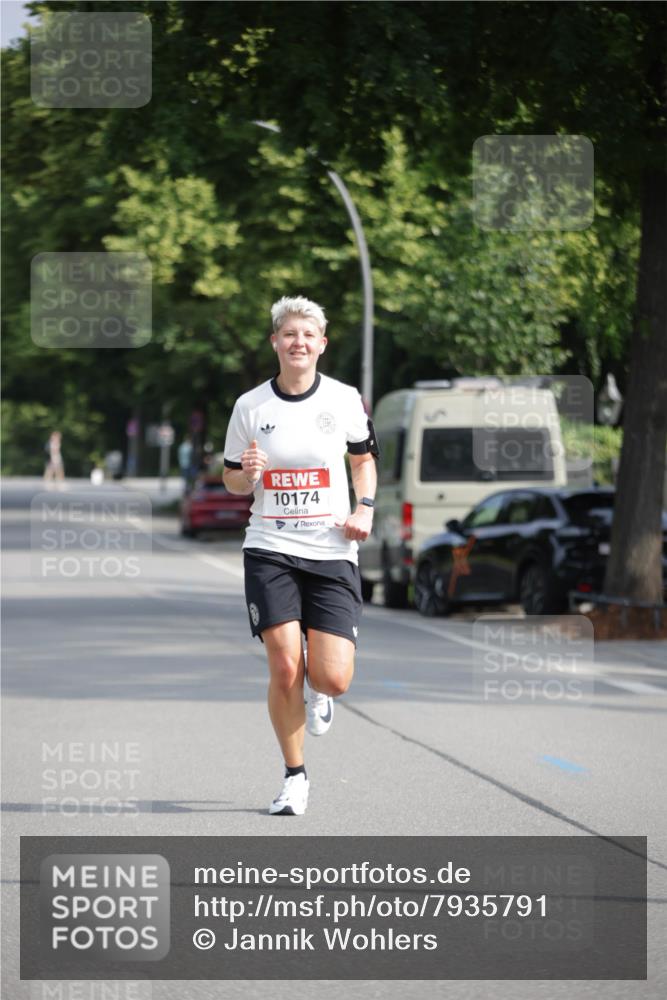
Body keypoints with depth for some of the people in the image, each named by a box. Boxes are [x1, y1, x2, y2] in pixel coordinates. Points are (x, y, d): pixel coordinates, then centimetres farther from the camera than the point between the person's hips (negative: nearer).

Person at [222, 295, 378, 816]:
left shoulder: (345, 399, 2)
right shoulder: (250, 406, 2)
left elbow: (364, 458, 18)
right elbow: (232, 480, 11)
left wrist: (365, 509, 1)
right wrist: (246, 474, -12)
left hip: (332, 553, 0)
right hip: (270, 550, 0)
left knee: (333, 679, -9)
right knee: (284, 669, -11)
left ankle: (318, 695, 31)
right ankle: (295, 776, 8)